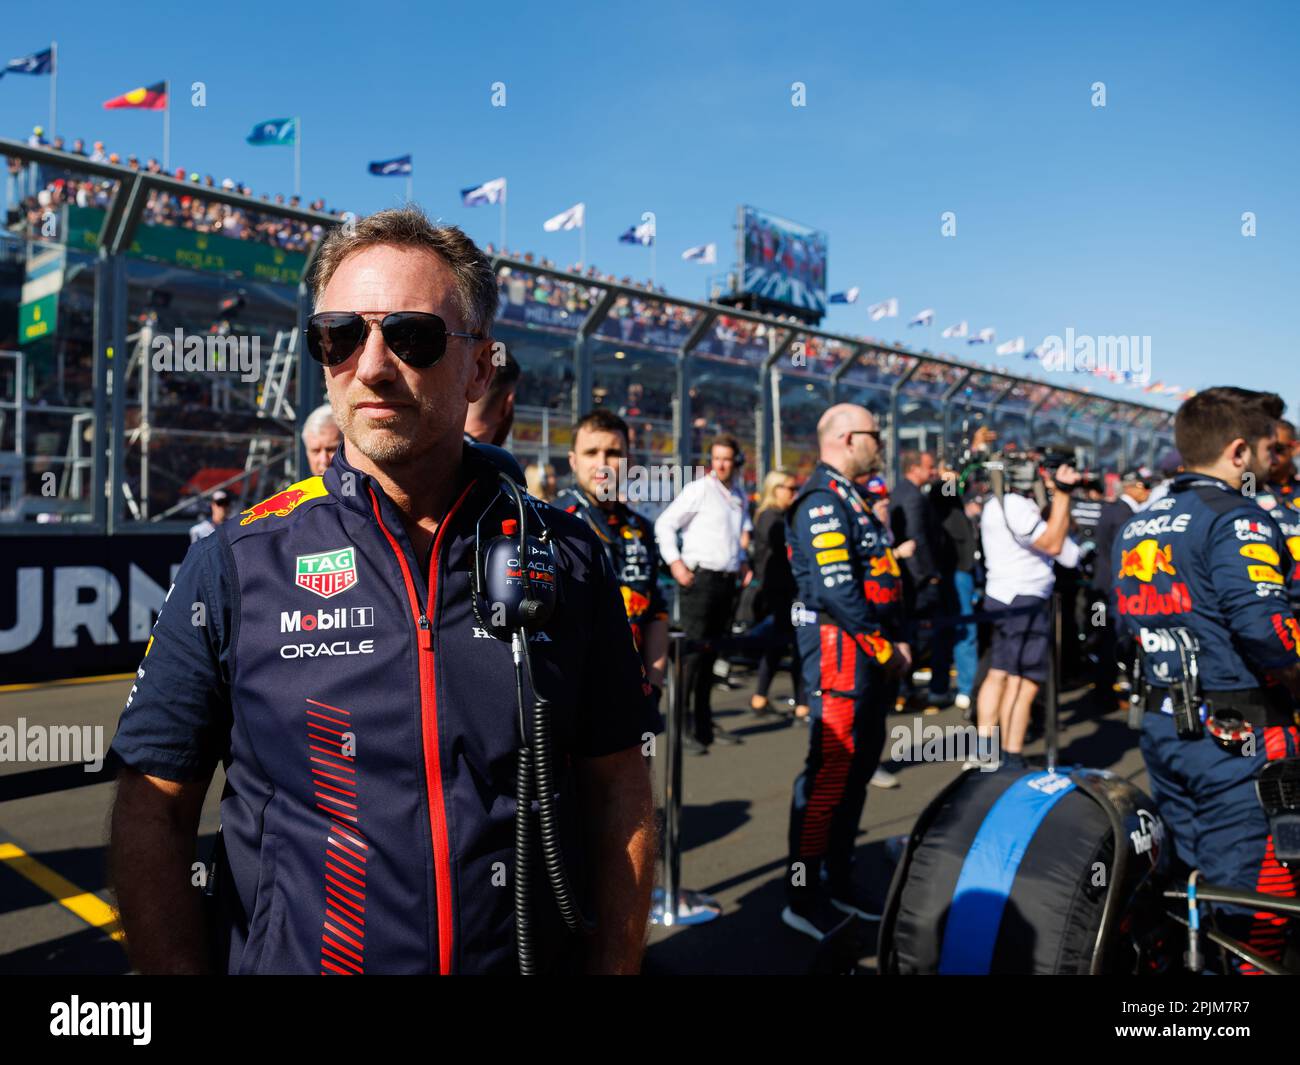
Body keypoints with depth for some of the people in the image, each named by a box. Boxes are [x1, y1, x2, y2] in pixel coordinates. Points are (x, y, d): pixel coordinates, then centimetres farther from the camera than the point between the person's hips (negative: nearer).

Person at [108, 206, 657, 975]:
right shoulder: (237, 563, -9)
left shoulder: (564, 557, -7)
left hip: (538, 958, 1)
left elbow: (617, 791, -3)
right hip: (288, 958, 0)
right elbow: (154, 813, -6)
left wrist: (613, 964, -8)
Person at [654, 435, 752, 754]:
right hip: (700, 579, -7)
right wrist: (675, 563, -16)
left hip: (726, 581, 7)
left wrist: (742, 560, 18)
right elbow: (665, 524, -9)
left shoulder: (739, 496, 15)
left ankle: (703, 723, 21)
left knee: (711, 653, 12)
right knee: (693, 652, -11)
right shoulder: (699, 489, -6)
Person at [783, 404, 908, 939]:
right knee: (830, 772, -6)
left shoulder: (850, 497, 18)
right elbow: (837, 591, -23)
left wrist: (894, 643, 6)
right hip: (841, 650, -11)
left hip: (872, 653, 11)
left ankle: (839, 880, 29)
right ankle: (803, 896, 5)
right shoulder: (823, 501, -15)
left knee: (859, 768, 16)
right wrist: (886, 649, -14)